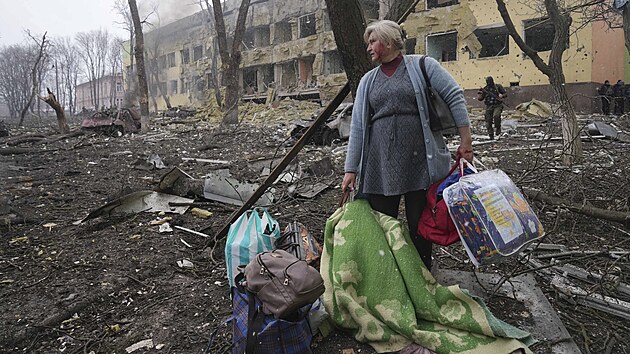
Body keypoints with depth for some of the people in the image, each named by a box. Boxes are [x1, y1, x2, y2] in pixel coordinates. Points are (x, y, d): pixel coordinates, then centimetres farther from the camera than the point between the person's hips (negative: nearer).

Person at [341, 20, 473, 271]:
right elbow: (357, 126, 9)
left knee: (420, 226, 6)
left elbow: (454, 97, 1)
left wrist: (465, 140, -7)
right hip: (380, 165, 3)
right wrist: (351, 168, 4)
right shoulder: (368, 81, 15)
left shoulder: (422, 66, 5)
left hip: (419, 162, -3)